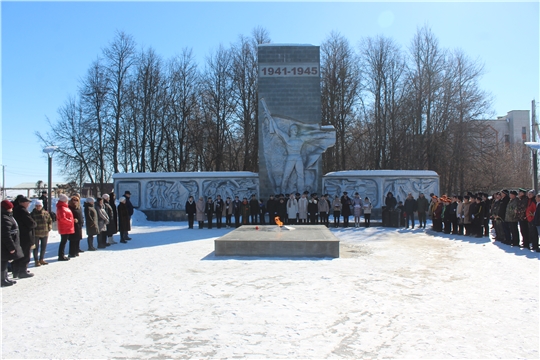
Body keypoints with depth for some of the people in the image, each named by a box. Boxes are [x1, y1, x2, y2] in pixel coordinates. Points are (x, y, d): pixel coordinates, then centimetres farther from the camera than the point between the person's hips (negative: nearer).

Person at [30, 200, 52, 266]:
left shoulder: (46, 213, 3)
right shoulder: (32, 214, -4)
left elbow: (50, 221, 13)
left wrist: (49, 228, 2)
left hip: (45, 233, 3)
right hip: (36, 234, -3)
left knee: (44, 247, 12)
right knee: (36, 247, 1)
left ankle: (41, 259, 25)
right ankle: (36, 261, 10)